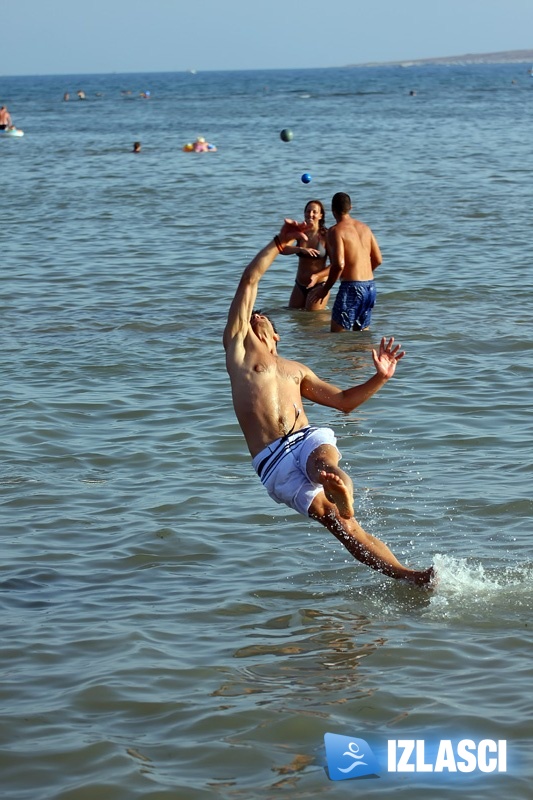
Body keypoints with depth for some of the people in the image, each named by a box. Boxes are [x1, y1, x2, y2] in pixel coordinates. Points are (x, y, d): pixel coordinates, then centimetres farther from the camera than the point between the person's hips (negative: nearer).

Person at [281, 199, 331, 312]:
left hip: (318, 285, -5)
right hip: (299, 285, 5)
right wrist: (301, 249, -31)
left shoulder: (325, 236, -11)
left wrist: (317, 276, -24)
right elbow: (283, 249, -15)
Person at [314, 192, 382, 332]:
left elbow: (339, 264, -19)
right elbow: (377, 260, 15)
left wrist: (325, 288, -8)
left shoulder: (336, 231, -9)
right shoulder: (364, 228, 13)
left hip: (351, 288, -7)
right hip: (370, 286, 8)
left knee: (337, 335, -5)